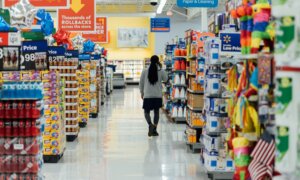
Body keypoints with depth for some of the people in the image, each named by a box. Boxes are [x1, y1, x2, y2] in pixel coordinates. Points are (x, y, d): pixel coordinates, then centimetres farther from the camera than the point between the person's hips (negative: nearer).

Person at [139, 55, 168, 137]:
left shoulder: (145, 71, -4)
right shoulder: (161, 71, -5)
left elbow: (141, 82, 3)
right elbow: (165, 79, 13)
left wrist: (142, 92, 17)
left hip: (147, 95, -1)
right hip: (158, 95, 1)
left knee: (146, 112, 7)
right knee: (156, 112, 12)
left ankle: (150, 124, -20)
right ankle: (154, 129, 10)